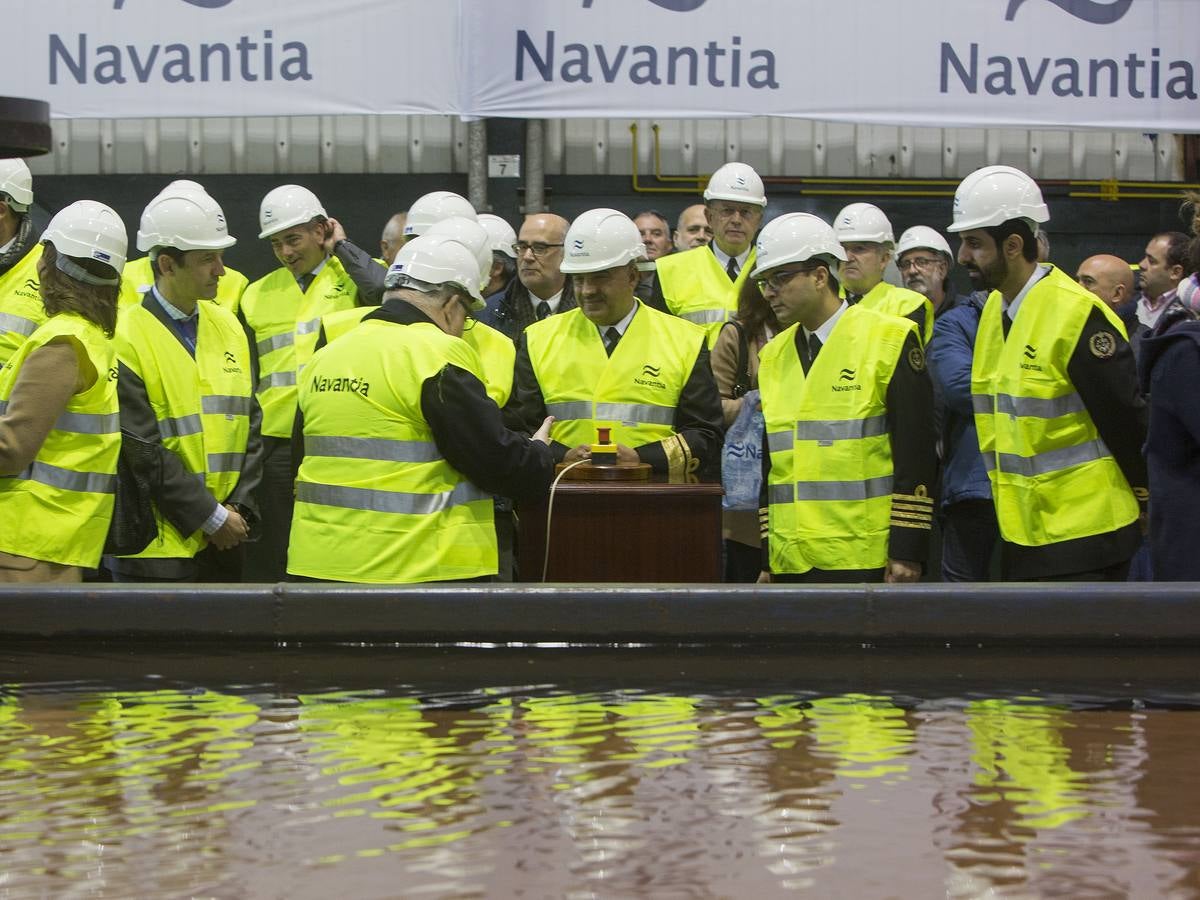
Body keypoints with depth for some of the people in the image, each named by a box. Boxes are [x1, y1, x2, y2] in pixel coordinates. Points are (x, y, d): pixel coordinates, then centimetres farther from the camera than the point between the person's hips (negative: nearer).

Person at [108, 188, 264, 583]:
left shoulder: (227, 325, 10)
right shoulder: (125, 339, -11)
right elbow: (142, 450, -14)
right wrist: (210, 516, -12)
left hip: (224, 541, 6)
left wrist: (240, 509, 0)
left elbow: (250, 424, 12)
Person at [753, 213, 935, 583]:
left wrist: (908, 552, -12)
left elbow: (915, 455, -7)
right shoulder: (773, 356, 16)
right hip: (792, 564, 6)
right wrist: (768, 560, 17)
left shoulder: (889, 339, -4)